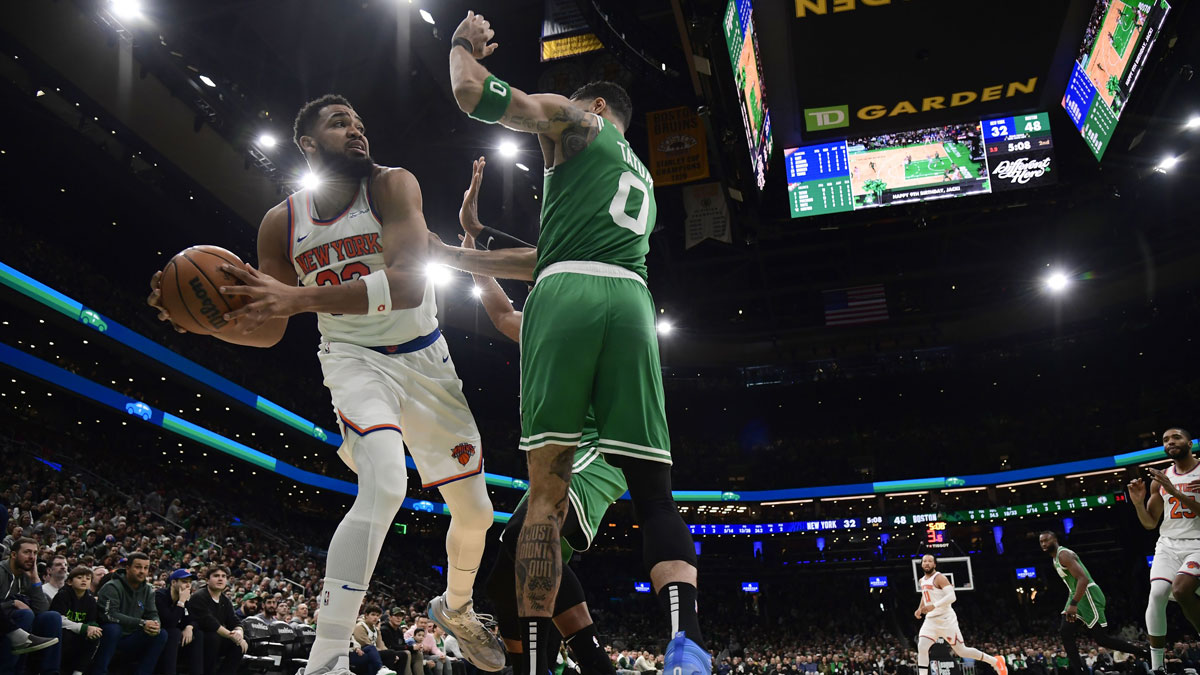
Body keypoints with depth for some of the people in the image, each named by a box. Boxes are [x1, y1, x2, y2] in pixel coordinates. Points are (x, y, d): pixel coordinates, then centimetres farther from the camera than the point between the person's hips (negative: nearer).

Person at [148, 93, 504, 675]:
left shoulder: (393, 186, -12)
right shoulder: (281, 223, -3)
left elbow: (408, 284, -30)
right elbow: (267, 331, 5)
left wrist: (300, 297, -38)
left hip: (425, 358, 1)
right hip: (355, 359, -1)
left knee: (474, 513, 8)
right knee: (384, 486, -31)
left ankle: (456, 608, 39)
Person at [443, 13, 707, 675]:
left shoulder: (578, 122, 19)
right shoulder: (641, 181, 38)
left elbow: (473, 92, 9)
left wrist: (464, 44, 32)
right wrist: (455, 256, 41)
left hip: (567, 297, -5)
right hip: (631, 301, 5)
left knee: (546, 489, -6)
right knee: (653, 491, -2)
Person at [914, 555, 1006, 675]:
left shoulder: (939, 577, -13)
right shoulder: (922, 580, 12)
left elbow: (951, 597, -24)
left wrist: (934, 606, -33)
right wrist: (920, 609, 17)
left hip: (946, 619, -7)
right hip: (930, 620, 7)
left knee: (961, 650, 1)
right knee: (921, 648, -11)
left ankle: (996, 661, 21)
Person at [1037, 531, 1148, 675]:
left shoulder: (1063, 554, -15)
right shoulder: (1056, 559, 18)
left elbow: (1083, 578, -26)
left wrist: (1073, 604, -31)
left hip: (1088, 594, -10)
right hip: (1078, 596, 10)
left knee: (1101, 638, -7)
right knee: (1066, 633, 1)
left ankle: (1147, 652, 4)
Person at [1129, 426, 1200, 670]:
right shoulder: (1161, 479, 11)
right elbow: (1150, 523, 14)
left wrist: (1175, 492, -22)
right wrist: (1138, 502, -5)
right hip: (1168, 544, 4)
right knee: (1157, 594, -17)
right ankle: (1156, 665, -9)